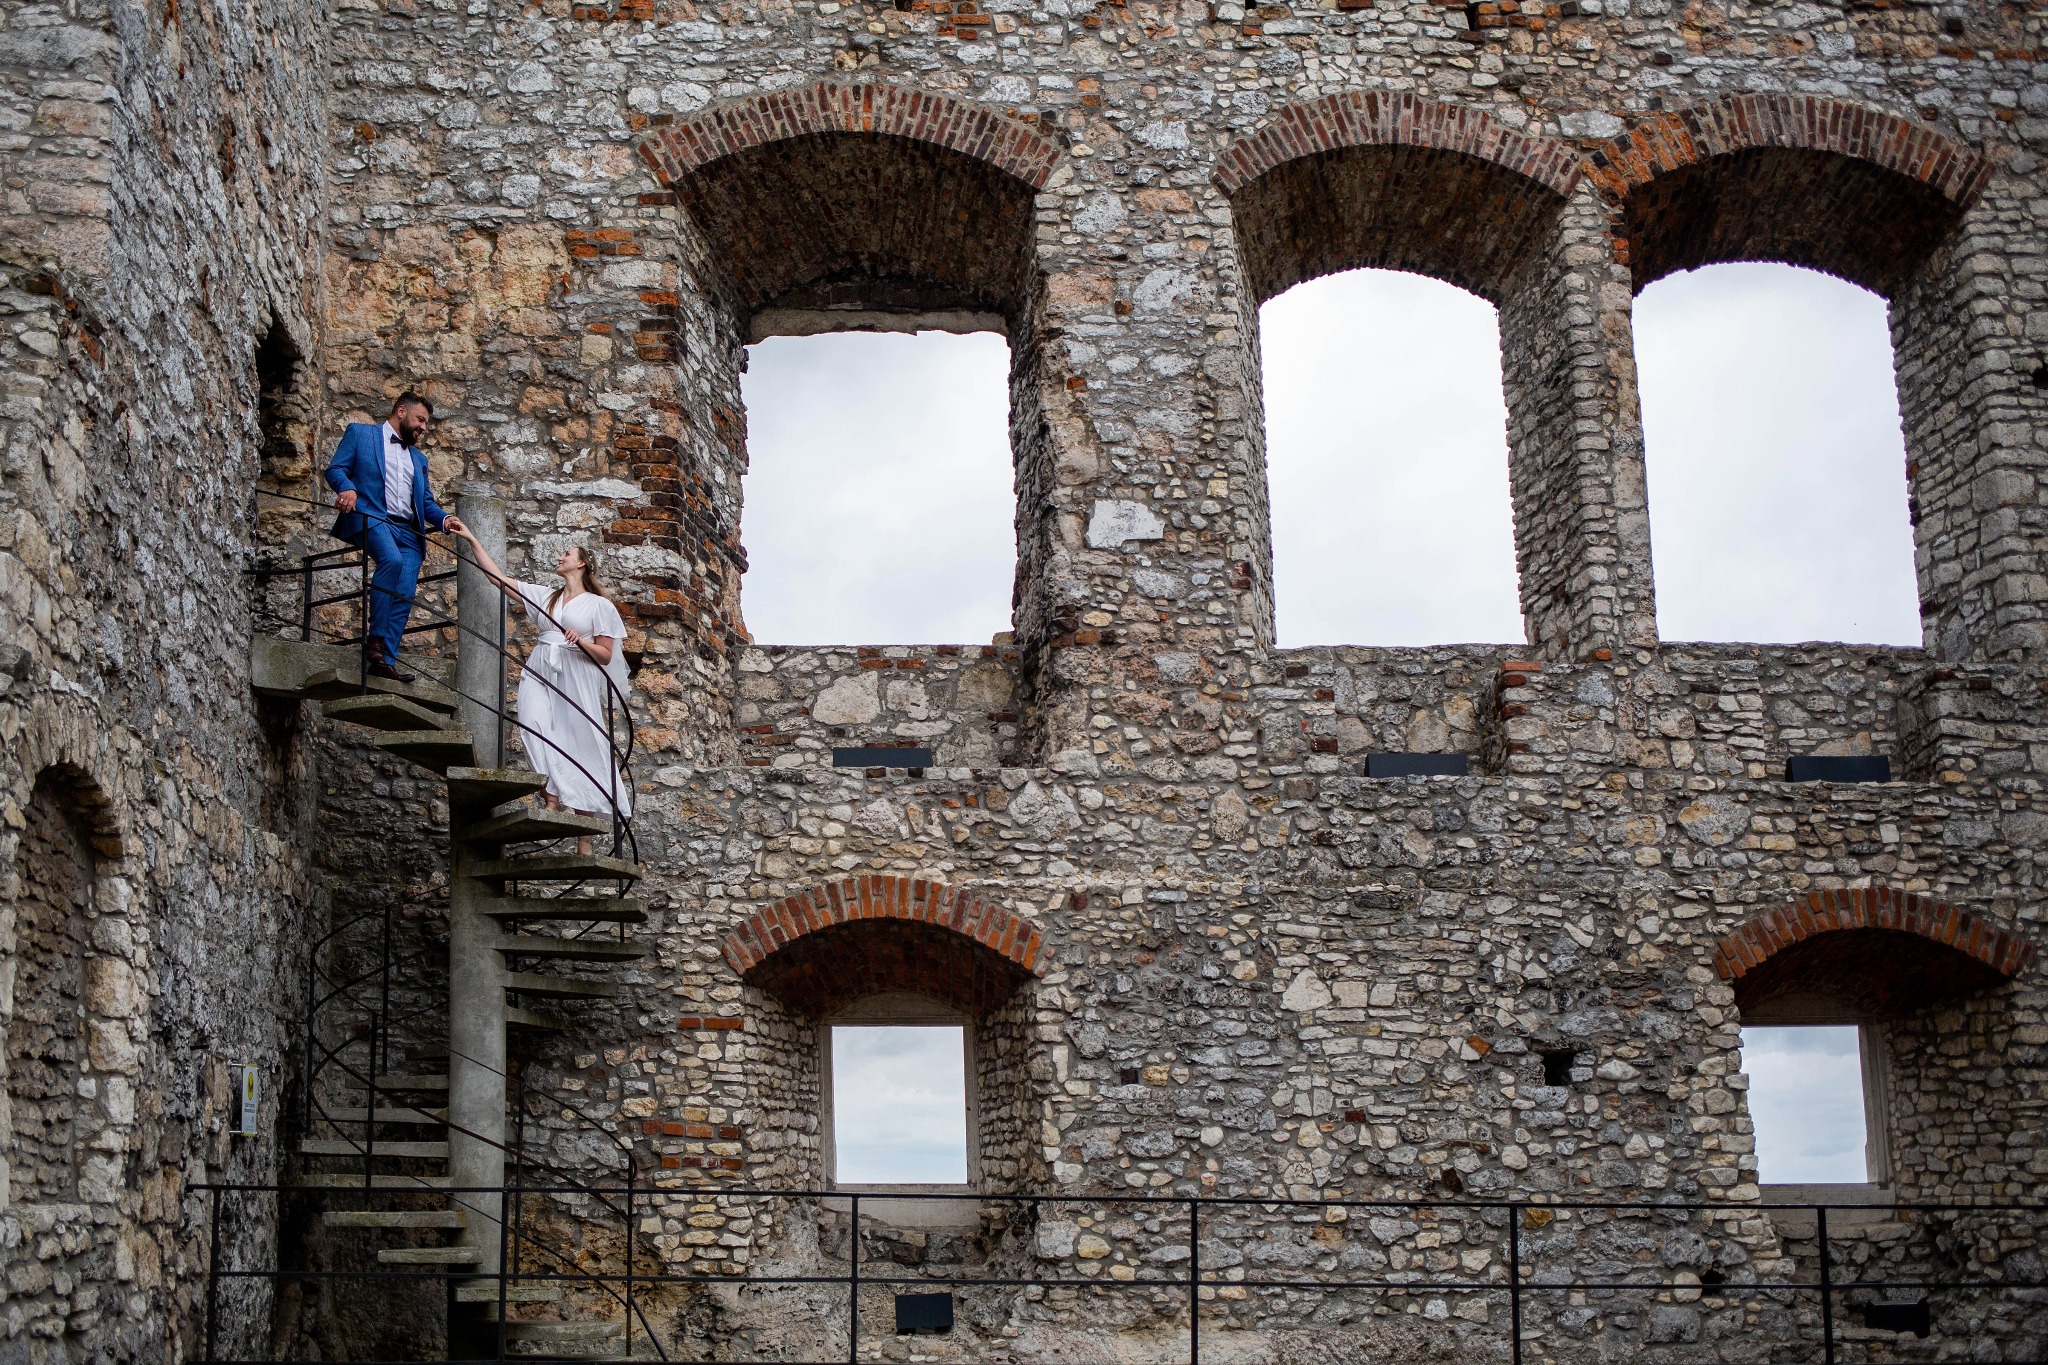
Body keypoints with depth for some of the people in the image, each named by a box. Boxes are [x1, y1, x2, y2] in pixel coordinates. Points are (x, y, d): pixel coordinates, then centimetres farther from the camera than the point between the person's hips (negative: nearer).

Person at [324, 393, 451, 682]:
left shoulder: (418, 459, 31)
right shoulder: (360, 433, 15)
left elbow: (426, 501, 25)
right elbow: (336, 468, 5)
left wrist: (443, 519, 4)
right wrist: (347, 487, -18)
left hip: (408, 530, 6)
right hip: (370, 516, -6)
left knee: (404, 596, -12)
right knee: (392, 560, -34)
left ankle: (386, 660, -16)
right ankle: (376, 637, -29)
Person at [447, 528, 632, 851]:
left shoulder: (598, 605, 7)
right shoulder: (544, 596, 20)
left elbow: (606, 655, 4)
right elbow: (498, 576, 18)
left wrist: (581, 642, -15)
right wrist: (471, 539, 15)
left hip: (576, 680, -4)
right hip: (540, 674, 4)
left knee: (580, 750, -7)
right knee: (535, 725, -27)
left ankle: (584, 842, -6)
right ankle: (553, 800, -34)